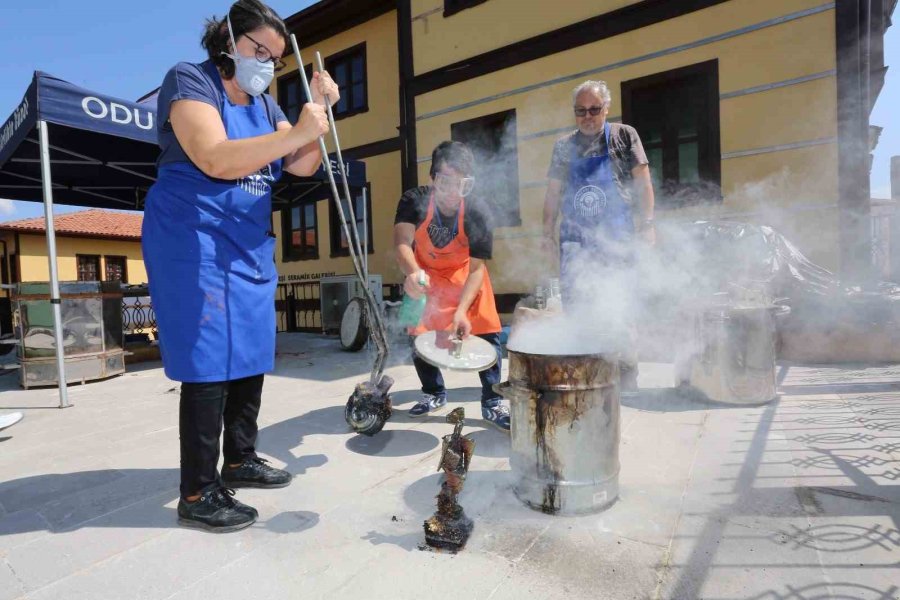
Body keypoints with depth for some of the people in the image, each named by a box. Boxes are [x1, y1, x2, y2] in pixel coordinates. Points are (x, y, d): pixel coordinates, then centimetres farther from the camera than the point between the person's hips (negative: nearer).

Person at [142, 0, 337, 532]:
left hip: (251, 247, 8)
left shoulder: (264, 103, 15)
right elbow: (216, 159, -23)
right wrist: (294, 133, -28)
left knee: (250, 357, 10)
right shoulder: (190, 81, -6)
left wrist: (320, 110, -3)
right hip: (195, 243, -8)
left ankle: (241, 460, 25)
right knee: (209, 364, -9)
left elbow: (302, 166, 9)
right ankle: (198, 494, 3)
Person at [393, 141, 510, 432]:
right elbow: (402, 243, -39)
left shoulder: (477, 213, -29)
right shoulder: (414, 200, -27)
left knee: (486, 332, -11)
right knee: (418, 333, 5)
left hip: (464, 275, -1)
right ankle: (434, 394, 26)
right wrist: (412, 273, -62)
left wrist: (461, 310, -39)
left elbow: (477, 269, -26)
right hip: (424, 275, 2)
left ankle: (492, 403, 3)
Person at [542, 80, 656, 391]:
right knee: (574, 307, 3)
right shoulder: (564, 146, 12)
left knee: (621, 307, 0)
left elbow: (642, 180, 2)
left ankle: (626, 374, 11)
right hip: (575, 240, 3)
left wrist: (646, 222, -7)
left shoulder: (624, 136, 6)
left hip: (617, 240, -2)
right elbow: (553, 192, 14)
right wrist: (548, 230, 8)